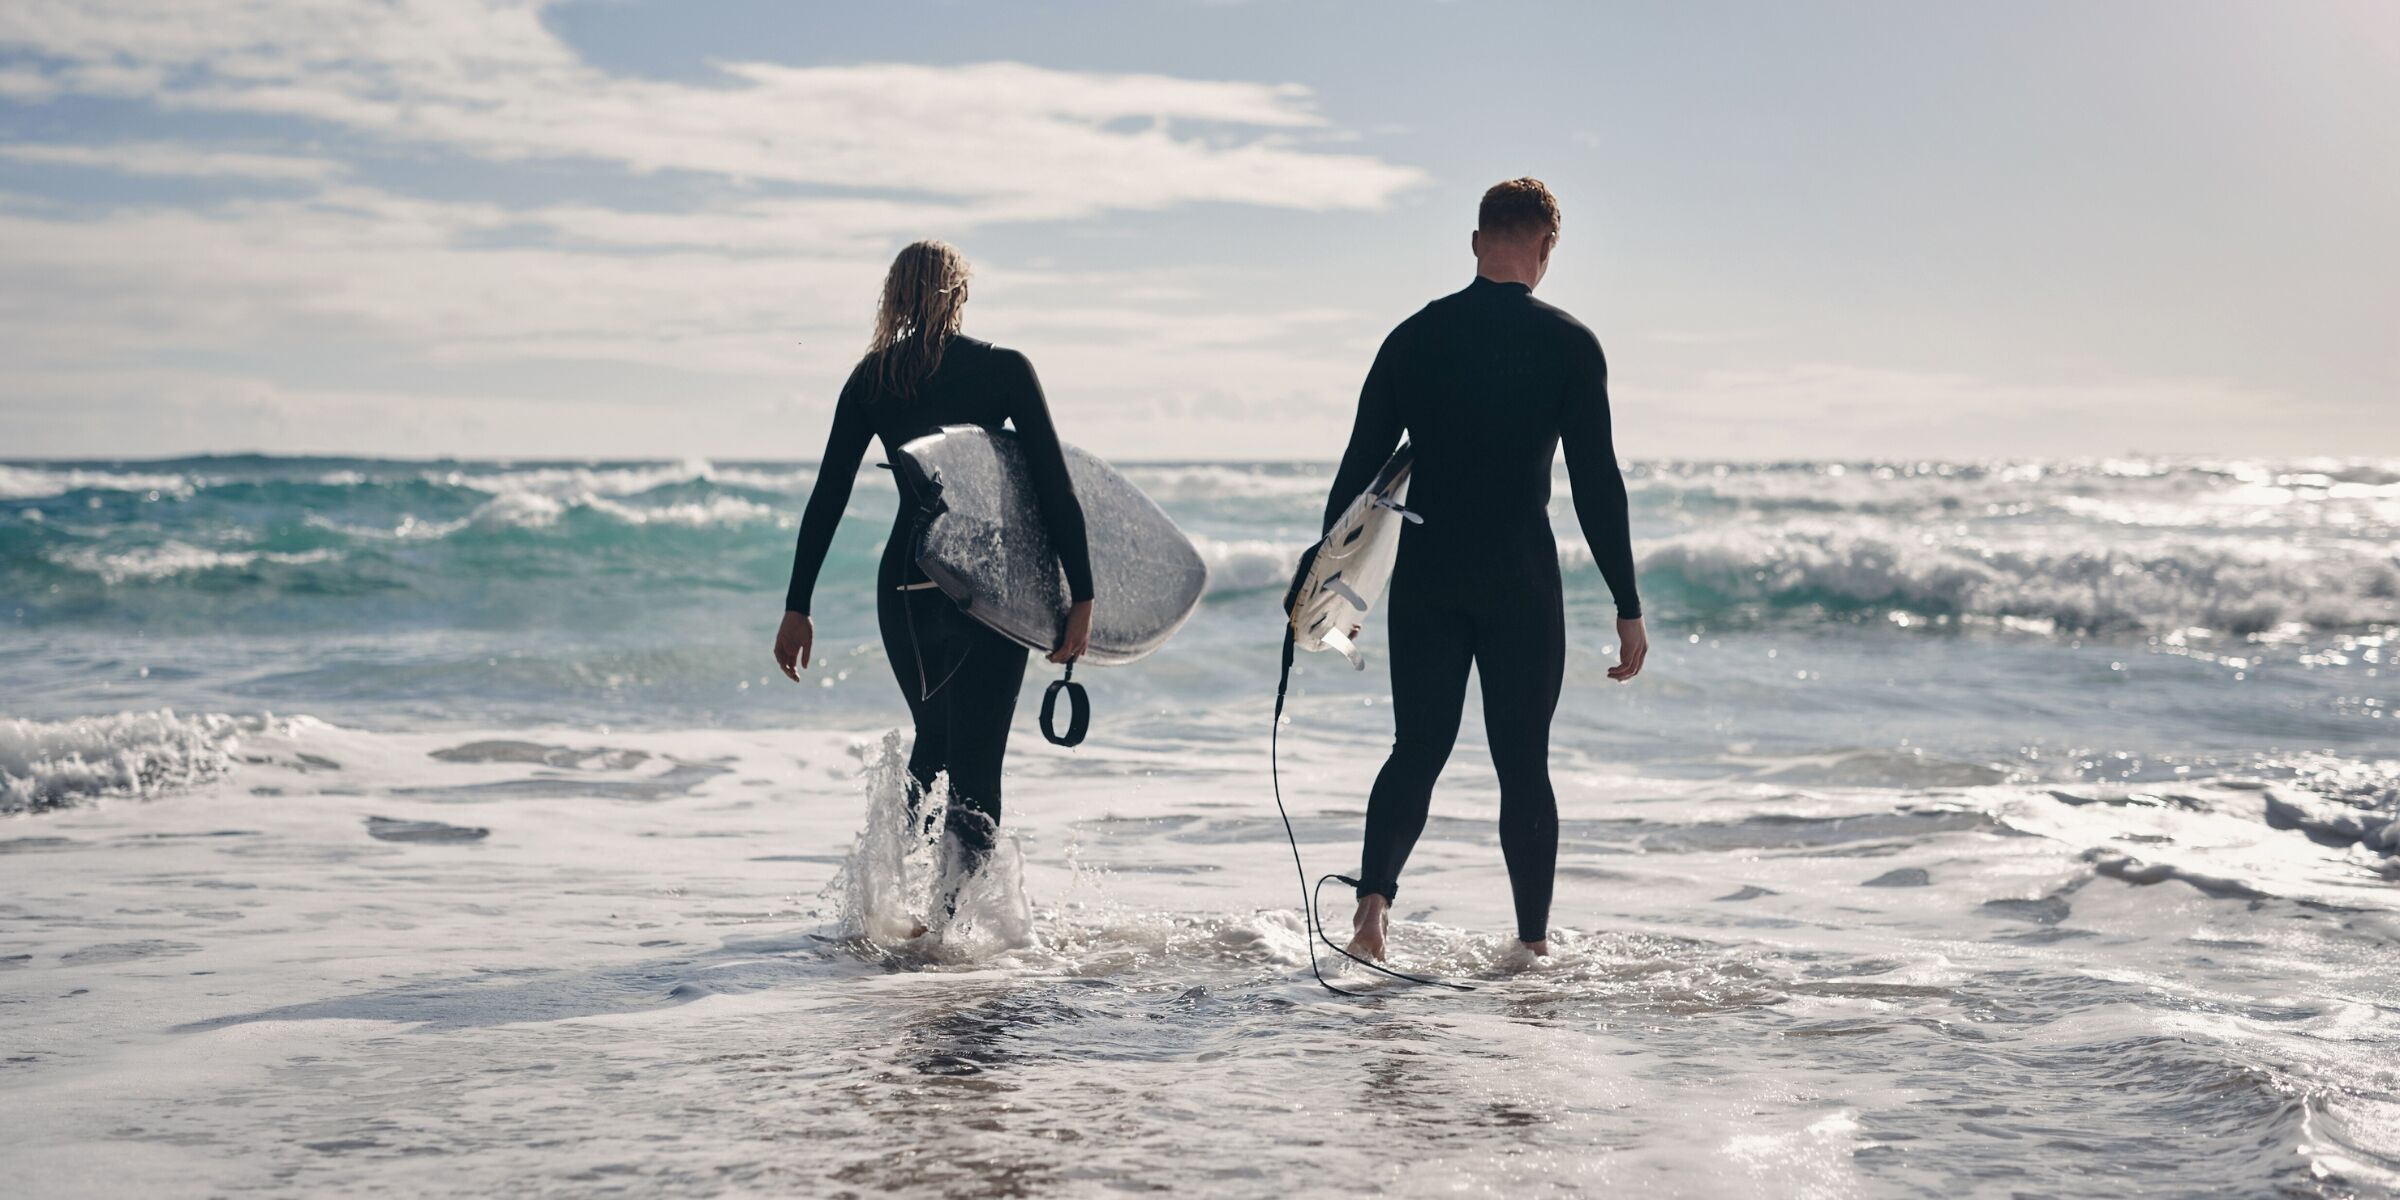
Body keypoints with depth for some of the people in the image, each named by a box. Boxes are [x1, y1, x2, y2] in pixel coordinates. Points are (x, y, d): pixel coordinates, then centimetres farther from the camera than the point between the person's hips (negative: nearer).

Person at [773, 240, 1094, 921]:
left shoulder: (872, 378, 4)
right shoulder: (1004, 369, -4)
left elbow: (827, 499, 4)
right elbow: (1055, 489, -9)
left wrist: (797, 608, 8)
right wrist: (1081, 597, -7)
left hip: (904, 588, 3)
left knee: (933, 741, 24)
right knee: (975, 770, 1)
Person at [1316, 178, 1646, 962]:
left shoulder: (1413, 337, 3)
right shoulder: (1569, 344, -5)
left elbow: (1359, 466, 4)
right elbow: (1597, 484, -8)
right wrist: (1628, 608, -4)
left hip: (1425, 582, 2)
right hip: (1522, 586, -2)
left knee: (1417, 750, 10)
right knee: (1523, 764, 8)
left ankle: (1375, 893, -12)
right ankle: (1534, 942, 13)